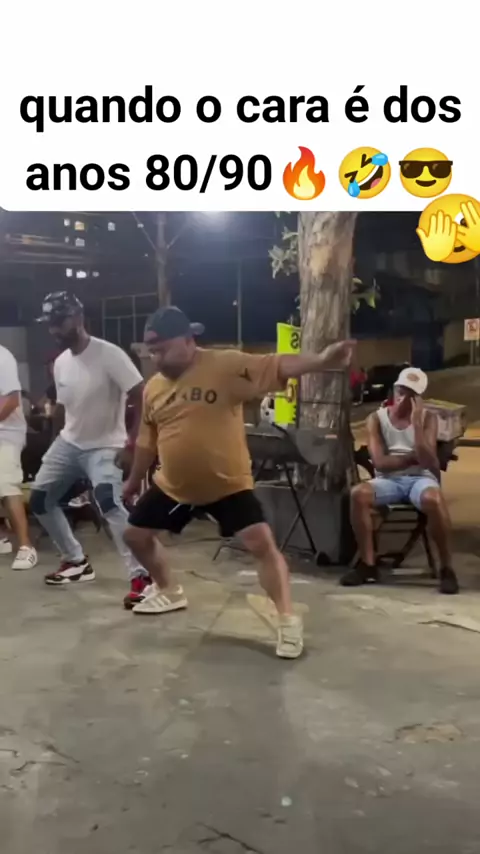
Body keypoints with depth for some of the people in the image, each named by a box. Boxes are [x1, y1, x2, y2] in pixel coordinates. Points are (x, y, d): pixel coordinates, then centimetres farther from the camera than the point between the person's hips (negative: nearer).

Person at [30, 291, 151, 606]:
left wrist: (132, 444, -26)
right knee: (39, 500, 12)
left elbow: (143, 399, -23)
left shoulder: (109, 355, -21)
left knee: (110, 503, -29)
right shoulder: (61, 362, 3)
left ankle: (141, 577, -24)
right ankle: (77, 561, 29)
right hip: (68, 443, 8)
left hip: (104, 447, -8)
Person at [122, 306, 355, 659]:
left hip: (228, 484, -5)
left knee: (262, 543, -15)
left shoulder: (227, 366, -17)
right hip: (173, 486, 6)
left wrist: (321, 361, -45)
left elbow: (276, 367, -28)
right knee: (136, 534, 14)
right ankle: (169, 592, 39)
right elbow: (148, 441, 14)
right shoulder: (153, 387, 1)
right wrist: (134, 481, 23)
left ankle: (288, 620, -2)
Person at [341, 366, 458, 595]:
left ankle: (447, 568, -21)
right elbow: (380, 462, -8)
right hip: (389, 481, 1)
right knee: (359, 493, -32)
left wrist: (417, 423, -17)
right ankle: (367, 564, -18)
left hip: (420, 479, -1)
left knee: (433, 498, -38)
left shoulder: (428, 418, 3)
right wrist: (415, 457, -8)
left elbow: (428, 462, -12)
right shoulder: (377, 419, 5)